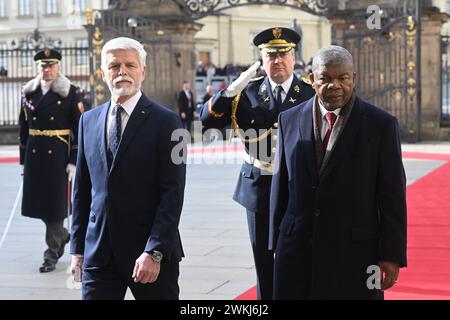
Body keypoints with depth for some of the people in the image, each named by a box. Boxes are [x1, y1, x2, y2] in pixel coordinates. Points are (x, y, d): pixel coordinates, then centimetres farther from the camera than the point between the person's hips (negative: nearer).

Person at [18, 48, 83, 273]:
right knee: (37, 202, 8)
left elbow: (79, 129, -6)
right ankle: (62, 235, 33)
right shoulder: (28, 93, 9)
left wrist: (74, 161, -11)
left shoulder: (70, 93, -3)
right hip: (34, 155, 4)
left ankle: (52, 254, 9)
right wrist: (23, 159, 8)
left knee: (54, 203, -1)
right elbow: (23, 127, 11)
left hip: (58, 156, -4)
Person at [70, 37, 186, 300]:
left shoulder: (166, 121, -6)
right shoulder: (89, 120, 10)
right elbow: (82, 189, 13)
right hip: (98, 255, 4)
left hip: (153, 255, -4)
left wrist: (154, 252, -17)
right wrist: (78, 249, 10)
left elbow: (173, 193, -10)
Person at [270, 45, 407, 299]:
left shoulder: (382, 124, -2)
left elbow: (393, 195, -3)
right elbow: (280, 184, 11)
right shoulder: (290, 120, 6)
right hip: (297, 250, 3)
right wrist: (278, 244, 11)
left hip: (356, 251, -2)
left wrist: (392, 255, -6)